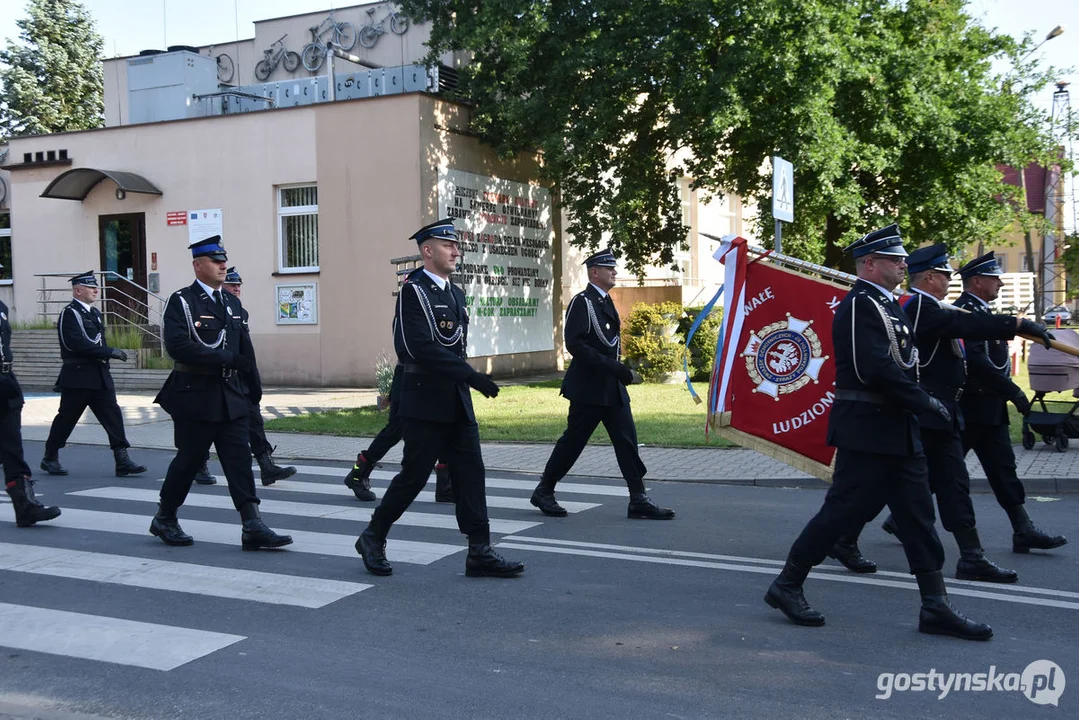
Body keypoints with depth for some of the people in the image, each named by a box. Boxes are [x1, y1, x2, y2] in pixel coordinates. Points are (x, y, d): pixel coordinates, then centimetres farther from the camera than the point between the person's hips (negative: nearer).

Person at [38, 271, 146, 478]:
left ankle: (122, 460, -4)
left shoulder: (95, 313, 16)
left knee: (113, 416, -2)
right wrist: (110, 352, -22)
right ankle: (50, 458, 23)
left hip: (100, 375, 7)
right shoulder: (69, 313, -11)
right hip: (77, 377, -7)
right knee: (66, 418, 5)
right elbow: (78, 344, -23)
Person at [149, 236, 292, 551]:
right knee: (188, 460, 5)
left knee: (239, 459, -1)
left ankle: (253, 527, -4)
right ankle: (164, 519, 25)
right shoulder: (181, 301, -7)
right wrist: (227, 358, -21)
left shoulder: (232, 303, 14)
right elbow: (177, 346, -21)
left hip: (230, 397, 6)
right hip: (195, 396, -5)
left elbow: (245, 351, 15)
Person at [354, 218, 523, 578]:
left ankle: (480, 552, 6)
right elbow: (422, 348, -22)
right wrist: (471, 375, -25)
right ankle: (373, 538, 18)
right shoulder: (413, 291, -11)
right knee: (414, 475, -1)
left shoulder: (455, 293, 16)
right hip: (426, 401, -8)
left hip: (457, 401, 8)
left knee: (471, 472, 3)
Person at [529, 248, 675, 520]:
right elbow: (575, 344, -22)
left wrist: (622, 371, 15)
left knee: (627, 440, 3)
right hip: (588, 388, -8)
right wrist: (615, 368, -24)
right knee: (573, 440, 1)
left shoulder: (606, 302, 15)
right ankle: (544, 492, 16)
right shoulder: (582, 302, -12)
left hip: (612, 386, 8)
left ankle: (639, 500, 6)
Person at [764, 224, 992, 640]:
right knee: (845, 510, -3)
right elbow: (877, 369, -24)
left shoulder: (887, 305, 17)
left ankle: (936, 607, 13)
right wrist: (925, 402, -16)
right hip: (867, 430, -10)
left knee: (918, 514, 8)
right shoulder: (859, 305, -14)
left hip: (897, 430, 10)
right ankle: (787, 585, 11)